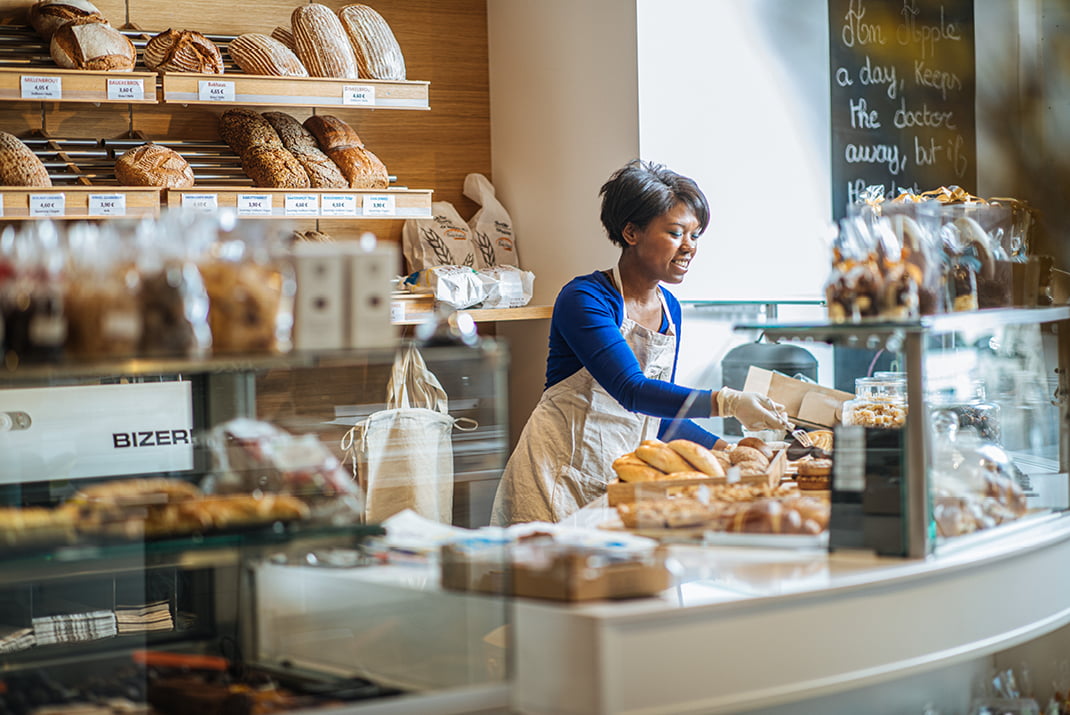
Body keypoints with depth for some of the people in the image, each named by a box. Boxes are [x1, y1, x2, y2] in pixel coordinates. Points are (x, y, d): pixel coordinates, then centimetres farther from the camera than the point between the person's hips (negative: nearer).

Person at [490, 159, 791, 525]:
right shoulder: (583, 299, -16)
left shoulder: (669, 309, 9)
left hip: (622, 482, 7)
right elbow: (632, 391, -29)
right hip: (561, 478, -6)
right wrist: (726, 402, -38)